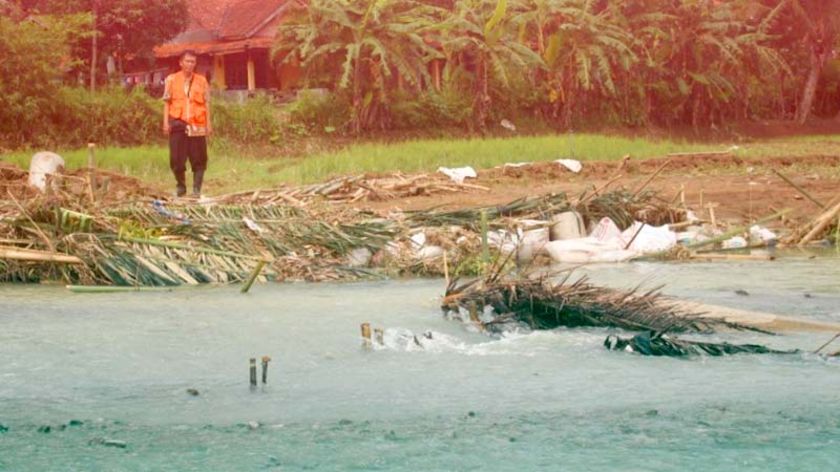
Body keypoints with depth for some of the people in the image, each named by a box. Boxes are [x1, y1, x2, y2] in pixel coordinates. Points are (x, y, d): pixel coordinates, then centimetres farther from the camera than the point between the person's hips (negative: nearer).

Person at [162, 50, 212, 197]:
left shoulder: (201, 81, 9)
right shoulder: (171, 80, 6)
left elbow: (206, 103, 9)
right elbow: (167, 102, 6)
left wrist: (208, 124, 4)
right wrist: (166, 122, -2)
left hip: (197, 125, 1)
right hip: (178, 124, -1)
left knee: (198, 159, -1)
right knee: (177, 158, 1)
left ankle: (197, 188, 6)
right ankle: (180, 185, 16)